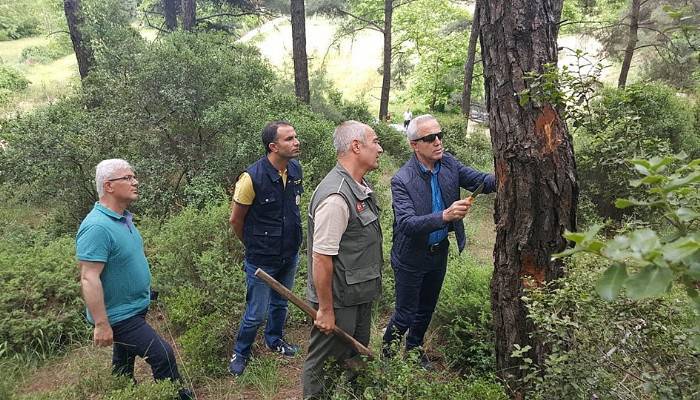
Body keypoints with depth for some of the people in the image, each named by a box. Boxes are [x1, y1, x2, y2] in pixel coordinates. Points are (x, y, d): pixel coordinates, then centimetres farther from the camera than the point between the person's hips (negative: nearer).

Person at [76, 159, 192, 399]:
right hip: (119, 317, -9)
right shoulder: (97, 227, -27)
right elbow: (89, 279, -27)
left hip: (133, 309, 9)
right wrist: (101, 324, -25)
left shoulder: (123, 218, 4)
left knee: (124, 365, 23)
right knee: (163, 355, -7)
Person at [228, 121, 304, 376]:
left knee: (280, 303, 24)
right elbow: (236, 220, -11)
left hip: (290, 255, 6)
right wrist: (253, 247, 3)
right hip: (262, 260, -5)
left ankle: (275, 339, 49)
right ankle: (240, 353, 33)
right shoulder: (252, 178, -25)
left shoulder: (295, 169, -6)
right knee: (256, 313, 8)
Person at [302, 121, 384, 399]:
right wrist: (325, 310, -20)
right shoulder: (336, 196, -28)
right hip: (339, 300, -9)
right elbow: (321, 258, -26)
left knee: (356, 357, 26)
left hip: (360, 296, 9)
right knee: (325, 365, 12)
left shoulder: (361, 187, 4)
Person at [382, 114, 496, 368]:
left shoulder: (448, 163, -7)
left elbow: (481, 181, -8)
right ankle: (387, 351, 36)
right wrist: (445, 215, -48)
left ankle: (415, 347, 47)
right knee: (406, 313, 8)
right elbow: (407, 224, -34)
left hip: (439, 252, 6)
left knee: (426, 309, 23)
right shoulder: (402, 180, -25)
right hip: (411, 258, -5)